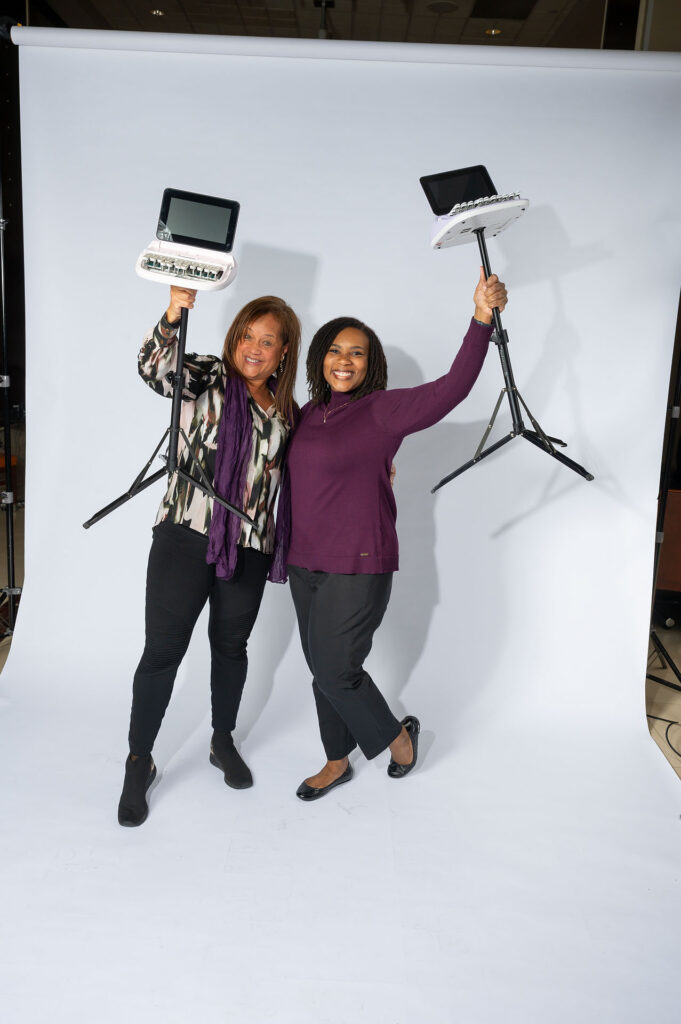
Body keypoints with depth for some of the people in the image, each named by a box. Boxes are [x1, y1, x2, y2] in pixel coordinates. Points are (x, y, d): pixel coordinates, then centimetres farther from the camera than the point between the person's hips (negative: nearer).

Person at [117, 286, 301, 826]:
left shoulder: (287, 411, 12)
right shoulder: (207, 378, -1)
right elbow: (155, 368, -21)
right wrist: (174, 314, -39)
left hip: (249, 548, 4)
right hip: (185, 537, -4)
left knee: (232, 645, 17)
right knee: (163, 650, 0)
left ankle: (224, 742, 38)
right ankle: (139, 763, 17)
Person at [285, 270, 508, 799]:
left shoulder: (383, 410, -11)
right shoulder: (309, 413, 9)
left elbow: (453, 388, -24)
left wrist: (482, 318, -34)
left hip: (358, 567, -7)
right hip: (304, 564, 7)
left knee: (335, 669, -3)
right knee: (321, 668, 15)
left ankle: (397, 735, 26)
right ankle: (338, 762, 35)